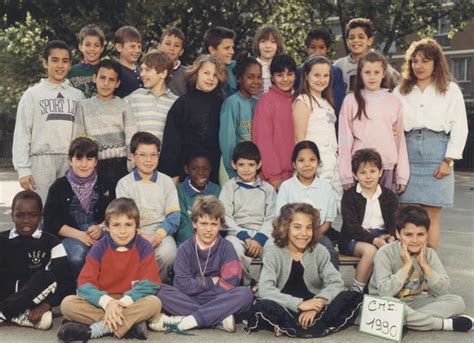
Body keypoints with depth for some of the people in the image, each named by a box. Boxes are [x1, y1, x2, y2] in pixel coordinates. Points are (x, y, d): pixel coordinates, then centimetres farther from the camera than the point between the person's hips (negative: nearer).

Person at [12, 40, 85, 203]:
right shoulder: (33, 94, 5)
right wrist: (23, 169, -6)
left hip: (71, 161, 2)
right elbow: (22, 133, 2)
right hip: (41, 160, -2)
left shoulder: (78, 95, 12)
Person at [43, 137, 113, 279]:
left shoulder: (103, 186, 13)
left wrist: (100, 228, -16)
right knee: (78, 255, -35)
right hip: (70, 235, -1)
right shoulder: (59, 186, 6)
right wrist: (80, 235, -13)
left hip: (99, 234, 1)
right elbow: (50, 222, 0)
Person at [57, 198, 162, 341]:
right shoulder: (99, 248, -2)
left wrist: (124, 302, -26)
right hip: (101, 303, 1)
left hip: (131, 304, -1)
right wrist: (107, 301, -30)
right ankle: (131, 323, -30)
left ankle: (97, 329, -29)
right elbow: (85, 283, -11)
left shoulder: (144, 247, -4)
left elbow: (150, 284, -11)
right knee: (67, 303, -23)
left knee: (154, 303, -32)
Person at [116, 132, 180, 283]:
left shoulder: (166, 181, 10)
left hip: (161, 233, 1)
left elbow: (174, 216, 2)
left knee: (167, 252, -31)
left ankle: (160, 282, -1)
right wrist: (141, 235, -20)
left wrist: (158, 235, -17)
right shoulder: (124, 183, 7)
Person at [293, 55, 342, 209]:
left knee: (340, 206, 6)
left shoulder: (326, 101, 21)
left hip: (333, 162, 8)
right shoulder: (303, 101, -4)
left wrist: (336, 159, 11)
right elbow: (299, 138, -10)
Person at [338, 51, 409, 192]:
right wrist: (346, 175, -3)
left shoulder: (394, 102, 6)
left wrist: (402, 175, 6)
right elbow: (345, 139, 0)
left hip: (387, 166, 2)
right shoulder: (351, 101, 1)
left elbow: (400, 138, 8)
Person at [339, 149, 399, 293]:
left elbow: (394, 222, 5)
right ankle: (357, 289, -21)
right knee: (370, 250, -35)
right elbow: (351, 226, -11)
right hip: (354, 239, -4)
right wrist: (373, 240, -25)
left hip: (381, 235, 4)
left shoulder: (389, 196, 10)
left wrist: (391, 237, -20)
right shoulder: (349, 196, -2)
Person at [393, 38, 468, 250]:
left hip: (437, 153, -2)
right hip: (408, 153, 2)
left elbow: (460, 128, 3)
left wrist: (448, 160, -5)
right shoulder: (401, 91, 15)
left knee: (431, 217, -2)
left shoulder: (450, 90, 8)